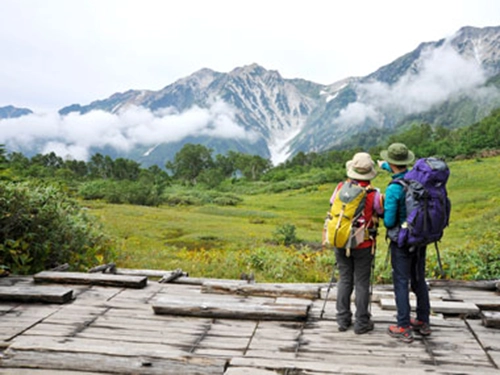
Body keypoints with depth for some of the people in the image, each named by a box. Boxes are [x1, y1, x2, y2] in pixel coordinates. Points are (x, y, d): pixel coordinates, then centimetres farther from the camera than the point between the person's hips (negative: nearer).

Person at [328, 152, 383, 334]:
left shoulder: (341, 188, -6)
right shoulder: (373, 194, -15)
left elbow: (332, 207, 7)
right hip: (363, 245, -3)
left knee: (344, 280, 14)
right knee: (361, 283, 7)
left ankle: (343, 320, 21)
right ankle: (361, 323, 15)